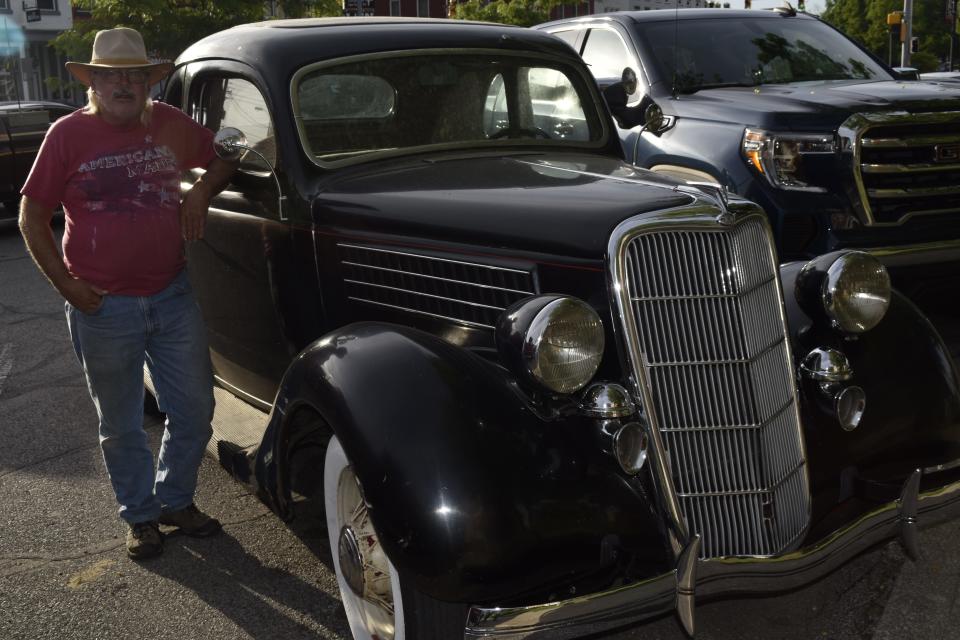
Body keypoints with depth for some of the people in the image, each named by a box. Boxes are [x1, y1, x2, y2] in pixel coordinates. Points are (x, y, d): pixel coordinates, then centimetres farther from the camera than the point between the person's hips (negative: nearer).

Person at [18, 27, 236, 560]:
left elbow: (223, 160, 20)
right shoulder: (68, 135, -5)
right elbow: (32, 218, -2)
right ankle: (141, 516, 29)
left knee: (194, 409, 11)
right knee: (122, 425, 10)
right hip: (104, 307, -3)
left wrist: (203, 189, -2)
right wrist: (67, 285, -10)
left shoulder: (170, 124, 4)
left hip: (173, 295, 3)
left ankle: (176, 500, 33)